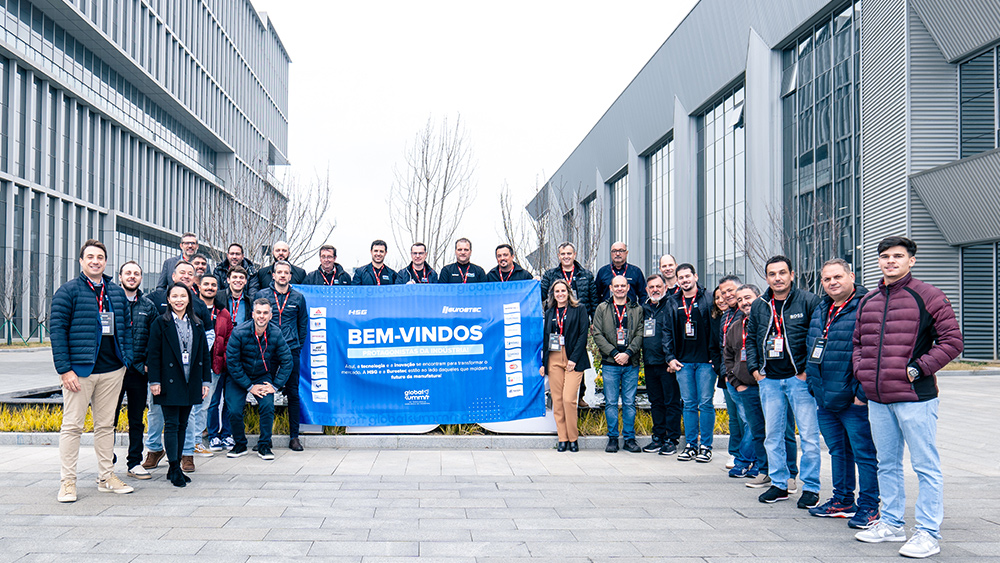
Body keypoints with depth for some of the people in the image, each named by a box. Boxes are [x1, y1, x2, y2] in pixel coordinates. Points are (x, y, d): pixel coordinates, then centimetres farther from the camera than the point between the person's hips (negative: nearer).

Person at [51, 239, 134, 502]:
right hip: (79, 369, -5)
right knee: (72, 425, -1)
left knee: (106, 425, 11)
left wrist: (126, 360, 7)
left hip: (112, 370, 5)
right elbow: (57, 330, -8)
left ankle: (106, 477, 19)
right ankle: (67, 482, 7)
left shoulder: (117, 292, 12)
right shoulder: (68, 291, -3)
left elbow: (126, 328, 16)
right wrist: (64, 369, -14)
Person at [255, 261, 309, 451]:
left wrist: (298, 347, 8)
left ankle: (294, 436, 10)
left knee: (293, 393, 3)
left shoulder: (298, 297, 8)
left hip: (291, 350, 1)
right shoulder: (262, 295, 5)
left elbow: (303, 324, 14)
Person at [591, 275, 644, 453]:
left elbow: (640, 334, 3)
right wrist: (614, 353, -10)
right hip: (610, 363, 0)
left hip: (631, 364, 1)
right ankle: (613, 438, 12)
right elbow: (597, 334, 1)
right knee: (611, 402, 2)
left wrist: (628, 353, -11)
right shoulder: (602, 308, 7)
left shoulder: (637, 309, 9)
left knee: (629, 403, 5)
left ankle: (630, 438, 13)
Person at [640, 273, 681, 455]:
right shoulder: (644, 308, 15)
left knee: (671, 402, -1)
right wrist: (644, 357, 14)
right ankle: (658, 437, 19)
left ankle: (672, 440, 5)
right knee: (656, 402, 12)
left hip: (668, 364, -6)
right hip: (649, 364, 6)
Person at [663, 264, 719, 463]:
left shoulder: (708, 300, -1)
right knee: (688, 404, 7)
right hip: (683, 362, 4)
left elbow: (716, 328, -3)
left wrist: (714, 356, -9)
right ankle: (690, 445, 14)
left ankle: (705, 446, 6)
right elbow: (667, 332, 13)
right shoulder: (673, 303, 11)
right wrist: (670, 357, 4)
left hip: (705, 361, -3)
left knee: (705, 403, -1)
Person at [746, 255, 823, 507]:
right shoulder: (759, 306, 11)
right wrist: (754, 369, 9)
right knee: (772, 434, 9)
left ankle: (811, 488, 8)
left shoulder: (808, 301, -4)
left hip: (799, 378, -5)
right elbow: (751, 339, 19)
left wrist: (808, 370, -9)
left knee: (808, 434, -2)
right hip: (769, 380, 5)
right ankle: (779, 484, 20)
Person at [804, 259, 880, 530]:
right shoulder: (820, 311, 15)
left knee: (863, 452, 0)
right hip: (825, 399, 8)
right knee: (838, 450, 17)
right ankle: (842, 501, 29)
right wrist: (813, 383, 19)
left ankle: (868, 507, 9)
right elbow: (811, 349, 25)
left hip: (853, 399, -8)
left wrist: (862, 392, -20)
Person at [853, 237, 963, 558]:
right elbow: (857, 342, 23)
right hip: (877, 399, 7)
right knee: (887, 464, 15)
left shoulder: (928, 297, -5)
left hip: (914, 397, -6)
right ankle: (891, 524, 26)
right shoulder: (867, 302, 14)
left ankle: (928, 533, 6)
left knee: (925, 466, 0)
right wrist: (861, 371, 7)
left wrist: (917, 368, -13)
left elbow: (952, 341, -8)